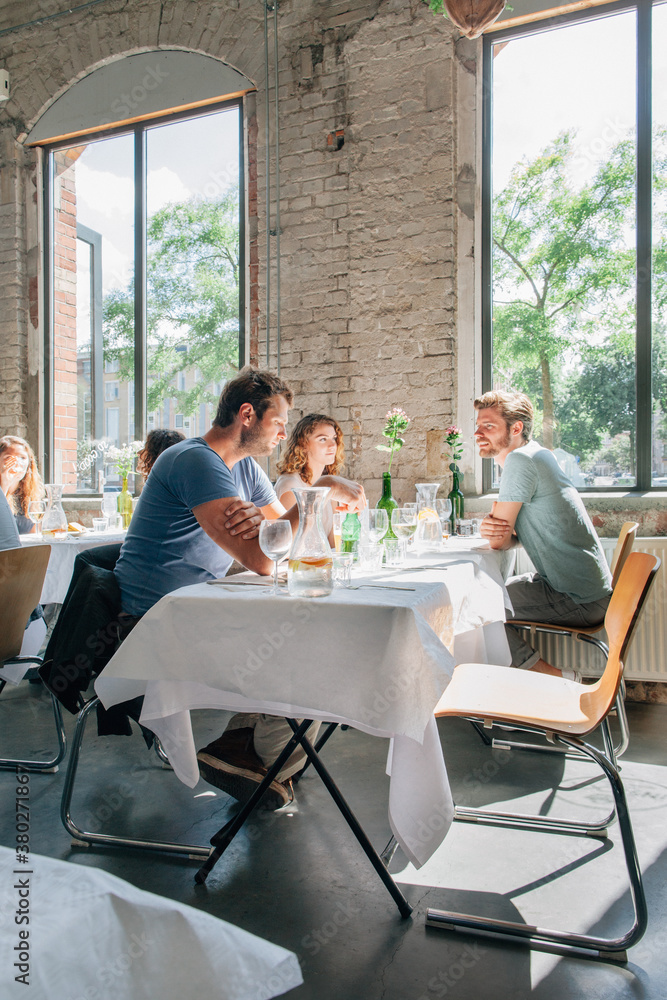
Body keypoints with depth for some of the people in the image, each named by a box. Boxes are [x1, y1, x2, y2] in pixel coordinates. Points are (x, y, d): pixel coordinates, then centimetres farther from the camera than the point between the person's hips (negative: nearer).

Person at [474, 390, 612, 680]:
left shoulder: (521, 459, -21)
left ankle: (556, 677, 4)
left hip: (580, 600, -10)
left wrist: (497, 533, 3)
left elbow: (499, 541, -19)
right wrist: (490, 528, -13)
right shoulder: (532, 457, 9)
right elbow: (506, 539, 9)